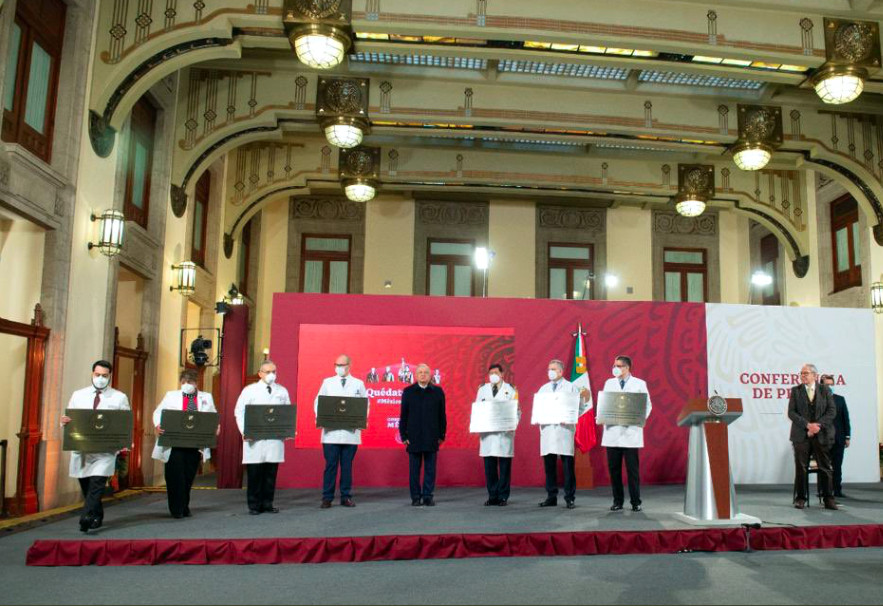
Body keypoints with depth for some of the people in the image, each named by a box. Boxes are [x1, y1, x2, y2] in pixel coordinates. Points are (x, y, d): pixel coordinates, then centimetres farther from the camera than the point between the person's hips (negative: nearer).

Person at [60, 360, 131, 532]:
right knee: (85, 486, 11)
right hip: (81, 449, 3)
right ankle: (96, 518, 28)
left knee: (96, 484, -18)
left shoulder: (120, 397, 5)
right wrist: (64, 421, -12)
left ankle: (86, 518, -24)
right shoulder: (78, 395, 12)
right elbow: (67, 419, 12)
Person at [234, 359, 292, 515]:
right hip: (254, 438, -2)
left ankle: (267, 503, 15)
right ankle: (254, 505, 10)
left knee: (271, 472, 4)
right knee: (254, 473, 0)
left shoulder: (282, 391, 12)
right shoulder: (250, 390, 5)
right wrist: (244, 431, -8)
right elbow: (239, 411, 3)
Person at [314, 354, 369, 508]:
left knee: (347, 466, 5)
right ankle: (327, 498, 6)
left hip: (351, 432, 0)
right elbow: (318, 402, 11)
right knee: (330, 465, -1)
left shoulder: (358, 384, 9)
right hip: (331, 432, 0)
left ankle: (346, 497, 14)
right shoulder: (327, 382, 11)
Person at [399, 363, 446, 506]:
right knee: (414, 469, 5)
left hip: (431, 438, 1)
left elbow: (442, 415, 6)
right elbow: (403, 415, 4)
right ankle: (416, 497, 13)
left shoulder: (438, 391, 5)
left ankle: (428, 496, 13)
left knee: (430, 469, 4)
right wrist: (403, 435, -1)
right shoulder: (408, 391, 4)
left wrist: (442, 435, 3)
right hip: (413, 438, 0)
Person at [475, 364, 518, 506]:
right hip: (487, 433, 2)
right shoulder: (482, 390, 14)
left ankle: (503, 496, 7)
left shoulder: (510, 390, 8)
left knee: (504, 467, 0)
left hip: (505, 432, -2)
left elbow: (517, 411, 5)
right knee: (489, 466, 3)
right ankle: (492, 496, 11)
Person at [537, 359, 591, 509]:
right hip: (547, 430, 4)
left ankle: (570, 498, 4)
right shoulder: (543, 389, 19)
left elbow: (579, 408, 0)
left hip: (565, 429, -4)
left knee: (568, 466, -3)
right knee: (549, 465, 5)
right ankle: (551, 497, 13)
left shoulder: (571, 387, 6)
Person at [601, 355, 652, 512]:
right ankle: (617, 501, 15)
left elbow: (648, 404, 5)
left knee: (632, 468, -1)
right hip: (612, 431, 3)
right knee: (614, 468, 5)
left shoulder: (639, 384, 5)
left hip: (631, 431, -3)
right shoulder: (609, 383, 13)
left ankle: (636, 502, 9)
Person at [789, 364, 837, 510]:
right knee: (801, 468, 1)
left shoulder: (825, 390, 7)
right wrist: (807, 425, -14)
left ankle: (828, 498, 10)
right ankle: (800, 498, 9)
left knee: (825, 468, 2)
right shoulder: (795, 390, 6)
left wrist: (818, 425, -12)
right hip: (801, 435, 0)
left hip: (822, 434, 0)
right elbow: (791, 412, -2)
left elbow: (832, 411, -1)